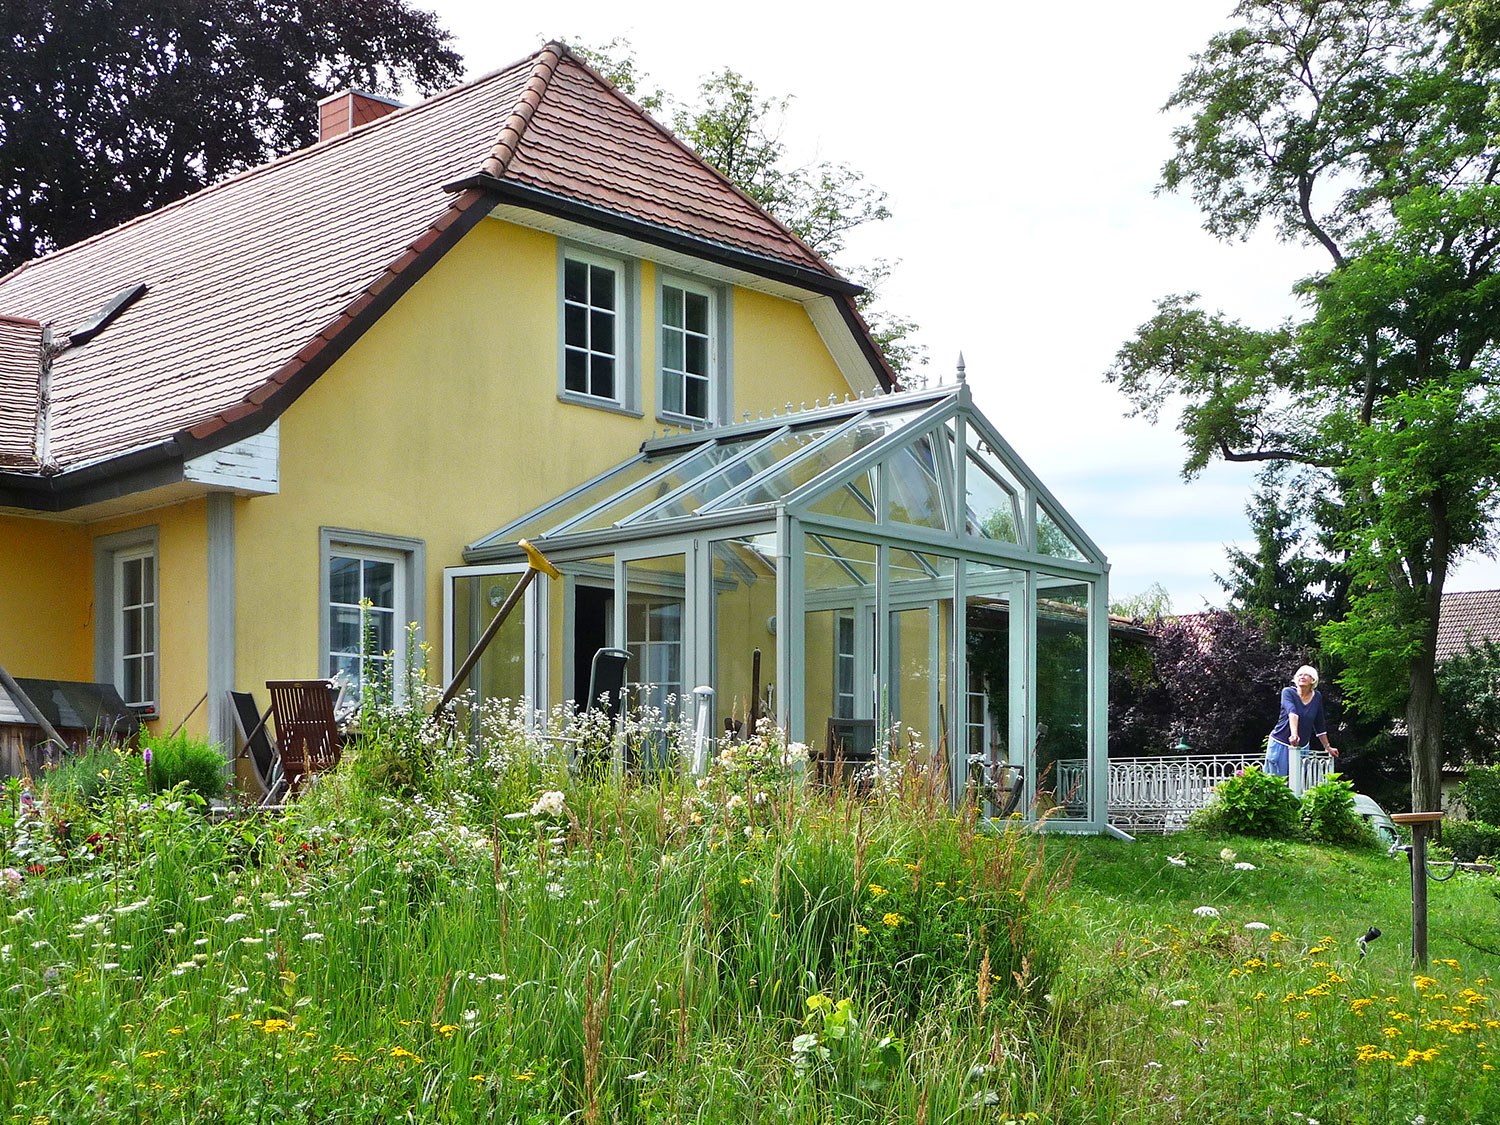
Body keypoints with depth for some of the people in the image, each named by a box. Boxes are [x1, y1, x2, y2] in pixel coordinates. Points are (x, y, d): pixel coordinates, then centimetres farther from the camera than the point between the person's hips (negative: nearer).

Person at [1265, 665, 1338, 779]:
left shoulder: (1317, 696, 4)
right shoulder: (1288, 692, -8)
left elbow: (1320, 725, 13)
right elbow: (1292, 713, -28)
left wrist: (1327, 747, 15)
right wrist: (1294, 734, -44)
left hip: (1302, 747, 3)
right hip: (1281, 745, -3)